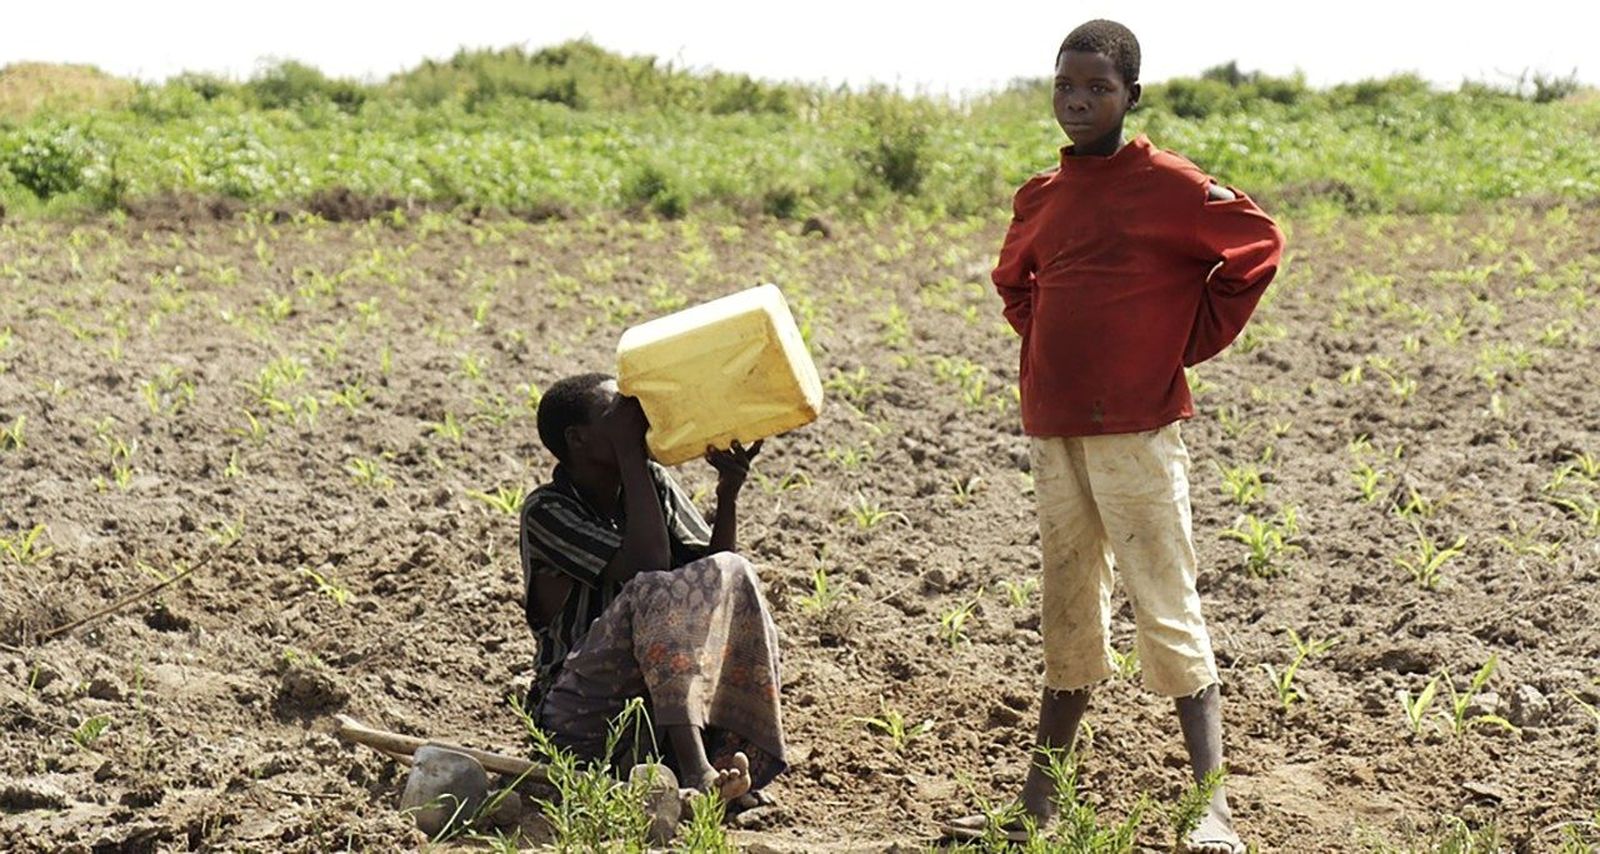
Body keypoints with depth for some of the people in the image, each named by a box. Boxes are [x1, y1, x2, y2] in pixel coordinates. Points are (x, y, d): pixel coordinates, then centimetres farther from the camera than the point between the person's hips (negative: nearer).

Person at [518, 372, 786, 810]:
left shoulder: (653, 485, 10)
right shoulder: (545, 511, -9)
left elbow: (713, 568, 2)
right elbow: (646, 566, -23)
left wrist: (728, 495, -13)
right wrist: (630, 454, -18)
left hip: (664, 694, 6)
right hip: (581, 713, -5)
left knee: (732, 574, -18)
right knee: (655, 593, -30)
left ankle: (728, 760, -31)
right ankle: (695, 769, -44)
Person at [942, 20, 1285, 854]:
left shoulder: (1166, 184, -8)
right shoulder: (1039, 197, 11)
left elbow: (1256, 246, -7)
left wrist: (1194, 340, -4)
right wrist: (1044, 347, 13)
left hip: (1136, 431, -6)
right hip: (1052, 431, 6)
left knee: (1167, 612, -8)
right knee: (1068, 614, 14)